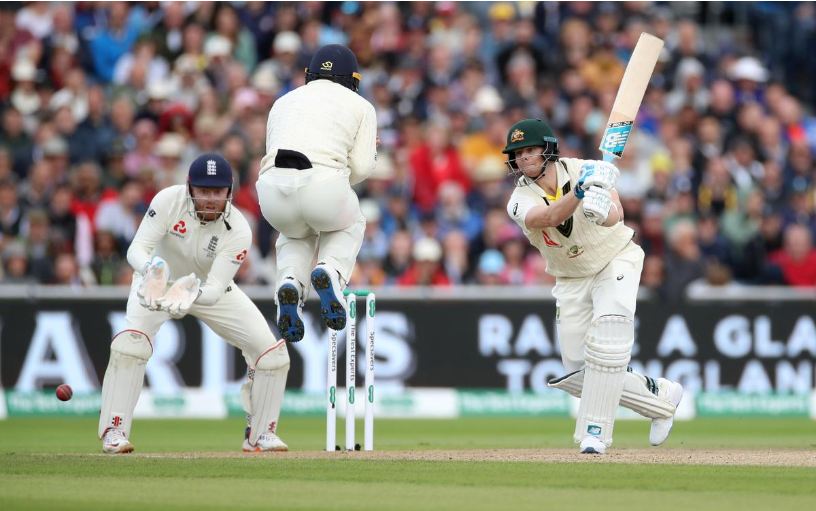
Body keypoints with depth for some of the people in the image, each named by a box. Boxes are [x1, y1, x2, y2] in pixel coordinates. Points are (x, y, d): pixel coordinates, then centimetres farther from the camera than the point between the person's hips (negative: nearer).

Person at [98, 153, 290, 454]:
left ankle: (261, 435, 11)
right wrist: (151, 270, -57)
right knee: (132, 341, -29)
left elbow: (215, 289, -35)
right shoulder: (168, 201, -30)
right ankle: (114, 432, -19)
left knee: (272, 352, -9)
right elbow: (137, 249, -34)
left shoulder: (238, 231, -29)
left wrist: (193, 294, -57)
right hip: (158, 282, -1)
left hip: (209, 290, 1)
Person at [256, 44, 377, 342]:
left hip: (272, 188, 2)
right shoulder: (360, 106, 20)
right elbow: (361, 167, 10)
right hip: (324, 183, -2)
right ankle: (329, 272, 2)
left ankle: (290, 283, 4)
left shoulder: (284, 101, 29)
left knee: (297, 234, 36)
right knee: (350, 225, 33)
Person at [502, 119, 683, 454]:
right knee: (577, 373, -2)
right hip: (571, 281, 4)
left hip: (616, 260, -3)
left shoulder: (584, 170, -18)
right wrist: (579, 192, -55)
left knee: (608, 332, -29)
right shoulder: (521, 200, -15)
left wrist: (604, 211, -56)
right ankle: (660, 396, 18)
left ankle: (595, 431, -24)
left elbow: (616, 215, -32)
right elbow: (550, 217, -37)